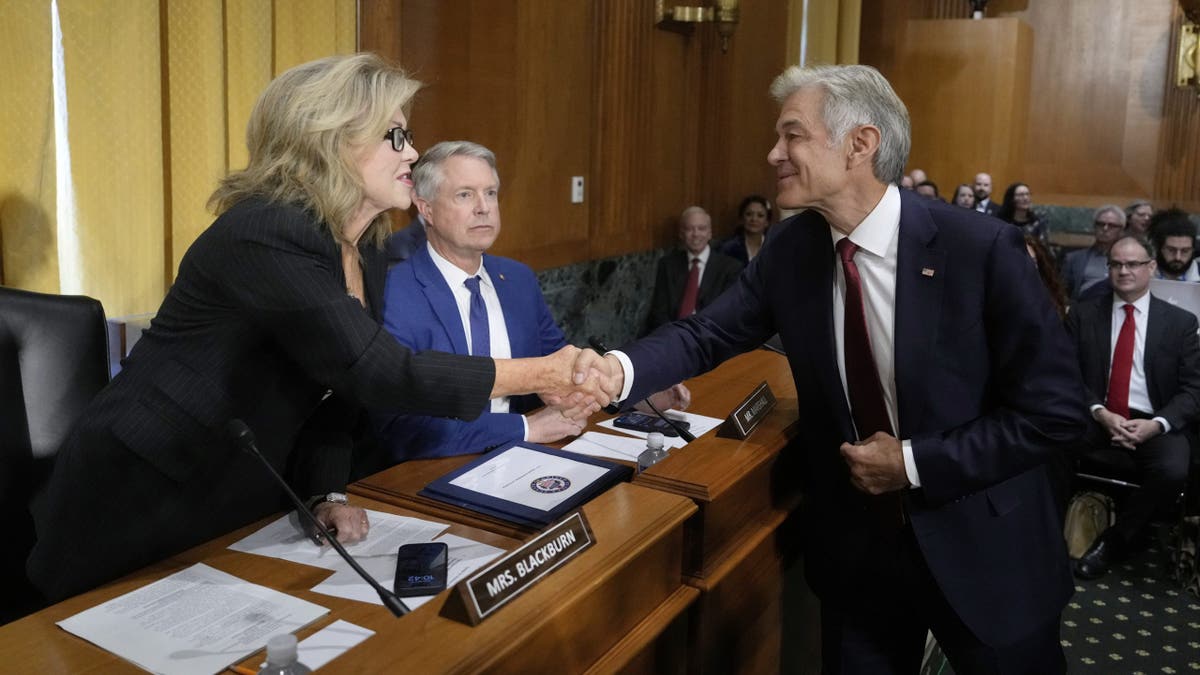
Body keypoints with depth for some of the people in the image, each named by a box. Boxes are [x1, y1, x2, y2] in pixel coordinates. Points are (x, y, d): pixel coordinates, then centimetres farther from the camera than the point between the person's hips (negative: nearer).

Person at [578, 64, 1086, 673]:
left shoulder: (982, 249, -20)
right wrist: (620, 369, -24)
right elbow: (706, 333, -4)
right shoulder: (790, 251, -6)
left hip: (982, 549, -2)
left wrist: (913, 464, -20)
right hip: (855, 548, 3)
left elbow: (1056, 410, -16)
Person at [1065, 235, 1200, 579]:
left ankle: (1115, 539, -8)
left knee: (1172, 471, -32)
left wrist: (1157, 424, -16)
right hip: (1096, 417, 0)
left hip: (1153, 423, 0)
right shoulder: (1083, 314, 8)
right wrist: (1100, 413, -16)